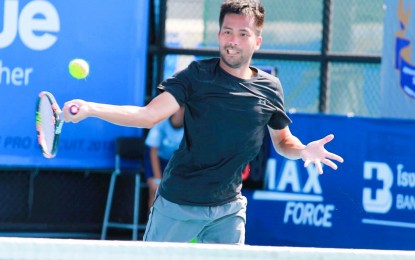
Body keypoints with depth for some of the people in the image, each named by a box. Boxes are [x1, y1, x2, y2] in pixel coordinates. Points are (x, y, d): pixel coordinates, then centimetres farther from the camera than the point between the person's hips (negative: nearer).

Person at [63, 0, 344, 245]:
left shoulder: (270, 89, 1)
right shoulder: (197, 76, -9)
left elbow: (282, 140, 15)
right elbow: (148, 115, -17)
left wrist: (303, 151, -9)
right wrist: (90, 108, -31)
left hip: (228, 210, 3)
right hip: (178, 205, -3)